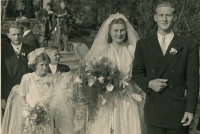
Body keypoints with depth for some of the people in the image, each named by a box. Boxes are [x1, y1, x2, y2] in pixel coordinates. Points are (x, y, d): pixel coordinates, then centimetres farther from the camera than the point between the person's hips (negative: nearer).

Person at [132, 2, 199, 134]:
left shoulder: (189, 45, 2)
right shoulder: (143, 45, 8)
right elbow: (137, 72, 11)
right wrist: (149, 83, -10)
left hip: (178, 110, -1)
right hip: (154, 111, 1)